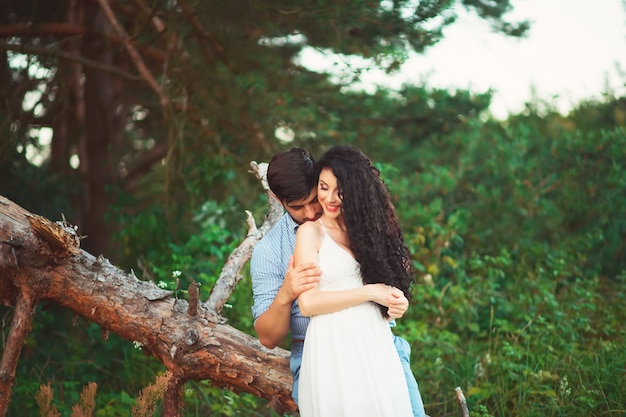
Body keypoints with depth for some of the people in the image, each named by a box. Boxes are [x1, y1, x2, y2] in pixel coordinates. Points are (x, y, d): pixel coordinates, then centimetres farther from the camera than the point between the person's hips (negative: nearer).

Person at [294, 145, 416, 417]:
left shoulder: (365, 229, 14)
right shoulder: (311, 232, 0)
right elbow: (307, 303, -9)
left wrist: (394, 305, -3)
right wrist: (369, 293, -8)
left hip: (376, 343, 5)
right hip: (333, 346, -4)